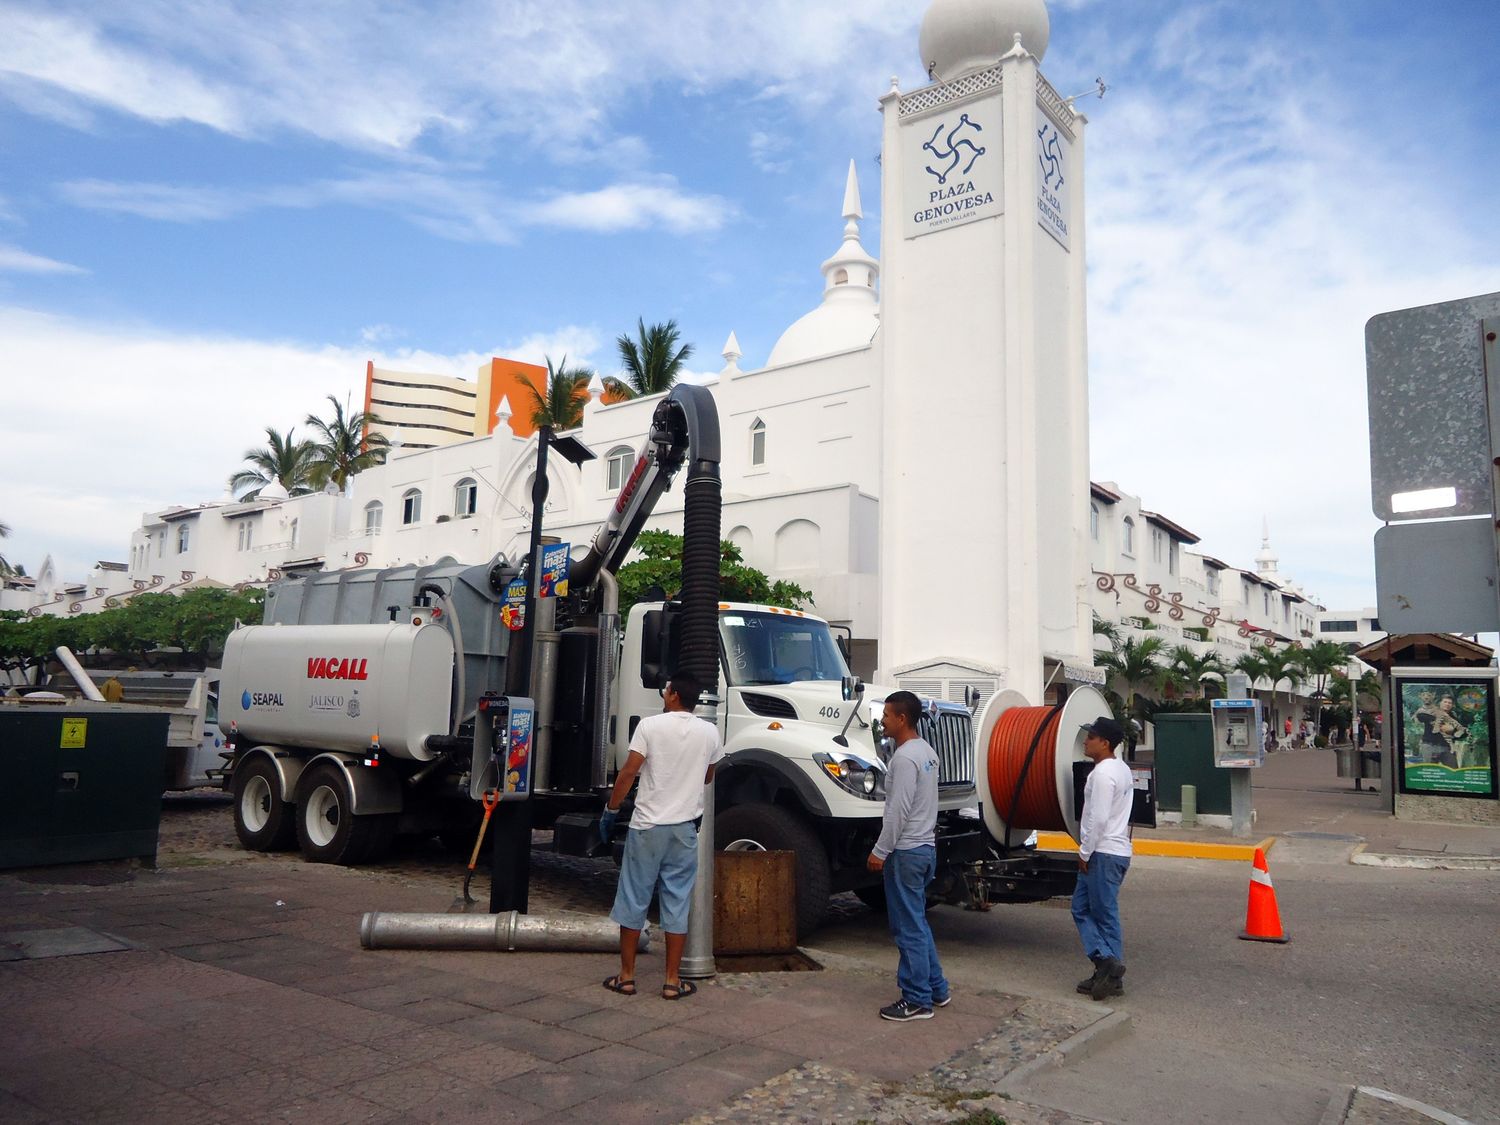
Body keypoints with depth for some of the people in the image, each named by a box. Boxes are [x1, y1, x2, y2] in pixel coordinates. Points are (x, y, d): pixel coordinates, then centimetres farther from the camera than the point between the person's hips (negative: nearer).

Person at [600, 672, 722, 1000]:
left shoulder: (650, 725, -7)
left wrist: (610, 810, 0)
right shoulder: (709, 732, 3)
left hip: (647, 825, -2)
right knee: (677, 904, 8)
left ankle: (626, 976, 16)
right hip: (685, 828, 2)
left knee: (633, 899, 9)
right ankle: (672, 981, 12)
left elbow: (628, 772, -11)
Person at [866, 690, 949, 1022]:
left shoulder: (905, 757, -20)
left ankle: (917, 1001, 5)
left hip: (906, 852, -10)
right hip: (925, 846, 10)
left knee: (909, 928, -2)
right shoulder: (926, 751, 12)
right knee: (917, 923, 19)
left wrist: (880, 851, -16)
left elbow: (898, 811, -23)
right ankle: (936, 989, 26)